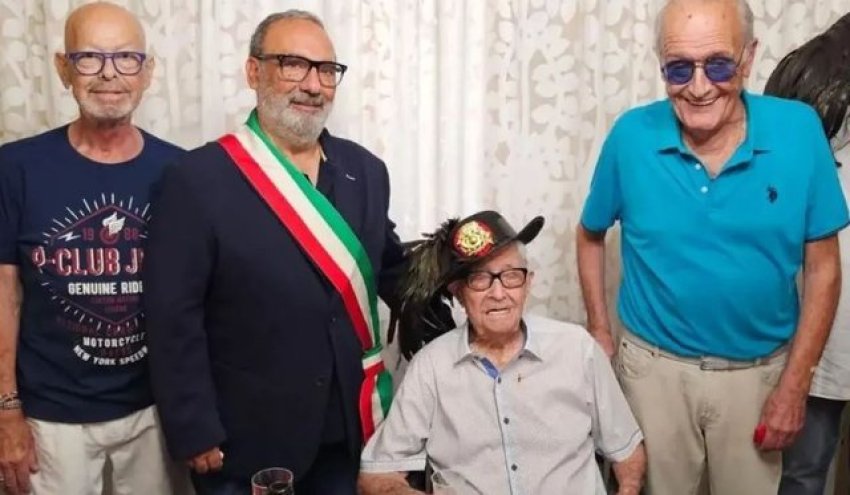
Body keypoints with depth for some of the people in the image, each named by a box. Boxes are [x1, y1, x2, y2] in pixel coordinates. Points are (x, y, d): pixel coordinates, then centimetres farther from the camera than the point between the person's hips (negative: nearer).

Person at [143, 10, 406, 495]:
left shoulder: (366, 169, 2)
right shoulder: (197, 179, -13)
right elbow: (174, 319, -12)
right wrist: (195, 432, -12)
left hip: (350, 430, 5)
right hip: (247, 441, -4)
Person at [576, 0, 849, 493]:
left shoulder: (799, 131, -14)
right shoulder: (631, 136, -14)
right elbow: (591, 236, 3)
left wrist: (796, 384, -7)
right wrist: (600, 331, 1)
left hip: (758, 370, 1)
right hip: (655, 365, 0)